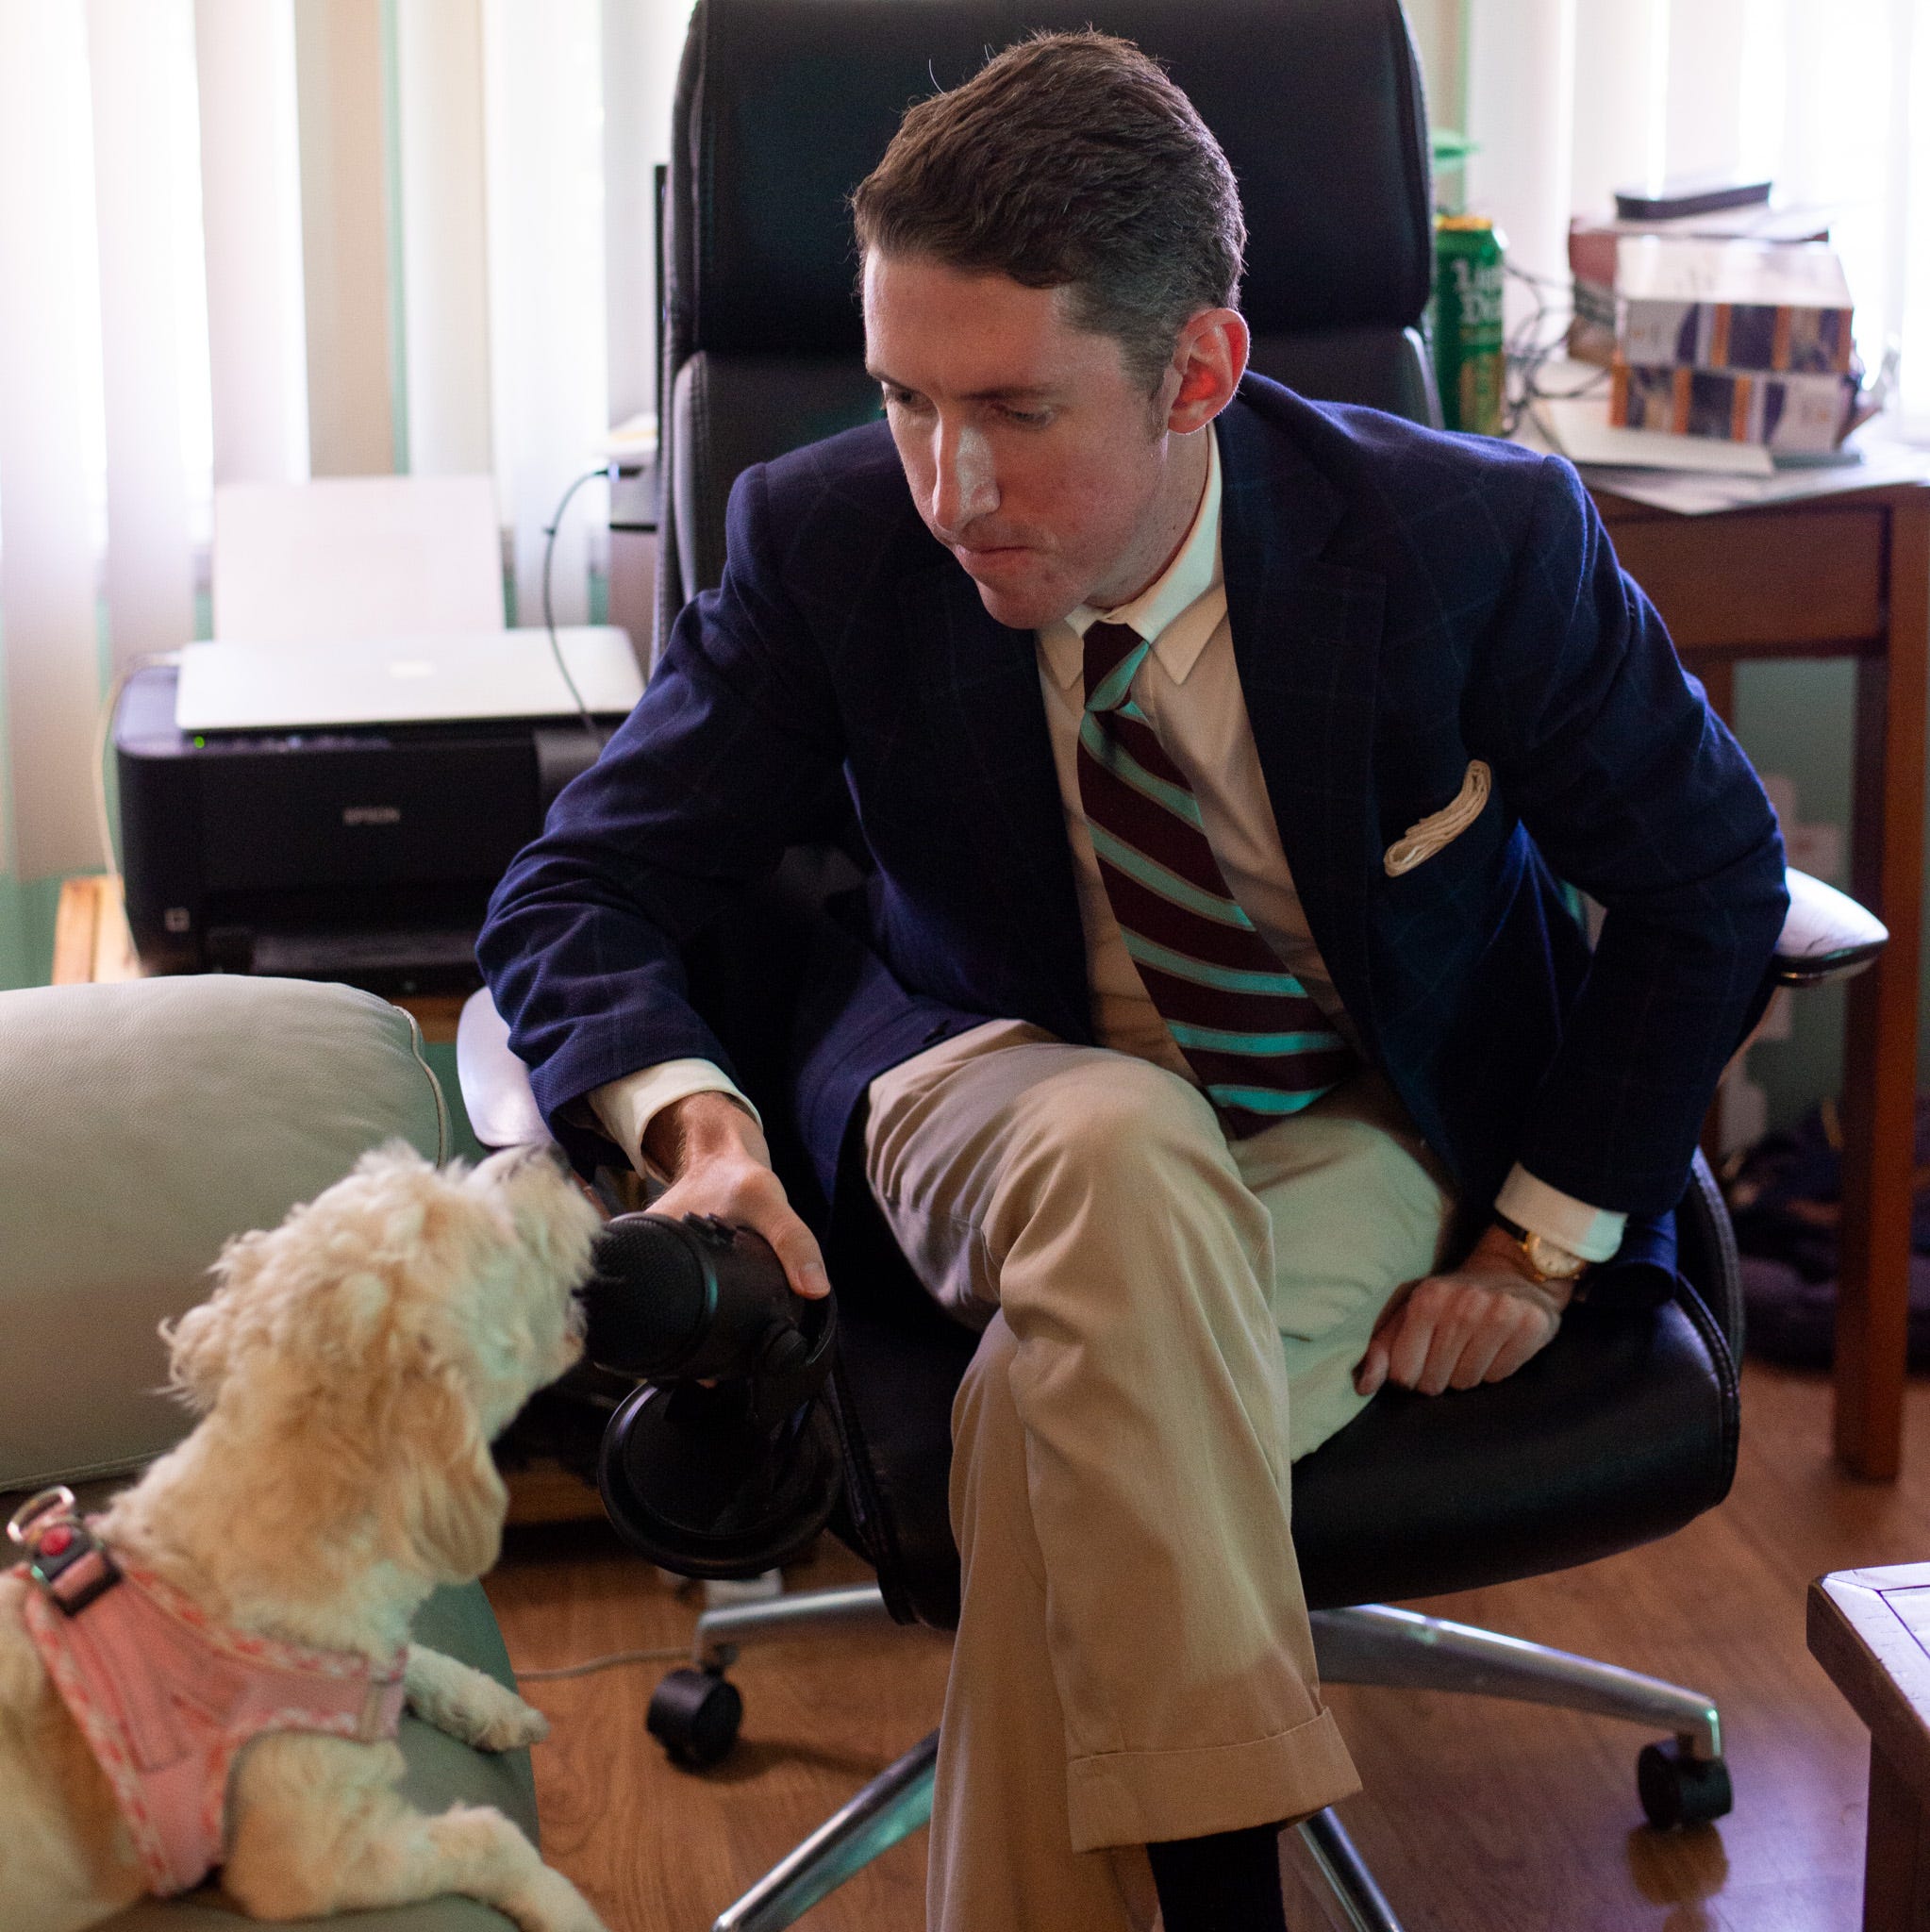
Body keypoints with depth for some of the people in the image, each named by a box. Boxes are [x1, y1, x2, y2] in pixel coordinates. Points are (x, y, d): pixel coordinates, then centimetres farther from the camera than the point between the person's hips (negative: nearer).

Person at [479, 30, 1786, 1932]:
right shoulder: (828, 537, -17)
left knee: (1061, 1411, -34)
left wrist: (1543, 1238, -8)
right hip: (1001, 1087, 1)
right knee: (1120, 1151, -38)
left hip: (1373, 1125, -1)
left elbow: (1709, 878, -4)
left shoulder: (1469, 539, -19)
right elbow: (575, 895, -12)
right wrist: (692, 1114, -34)